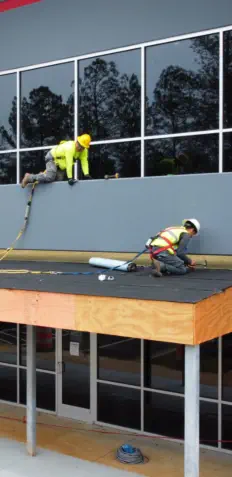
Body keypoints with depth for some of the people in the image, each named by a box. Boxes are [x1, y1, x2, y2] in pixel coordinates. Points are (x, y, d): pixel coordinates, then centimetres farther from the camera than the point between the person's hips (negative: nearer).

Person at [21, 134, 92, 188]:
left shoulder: (84, 151, -10)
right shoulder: (70, 148, -34)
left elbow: (84, 162, -15)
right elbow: (69, 164, -38)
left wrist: (86, 174, -29)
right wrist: (70, 178, -40)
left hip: (61, 163, 8)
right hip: (52, 158, -8)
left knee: (58, 180, -6)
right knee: (50, 177, -27)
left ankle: (43, 175, 20)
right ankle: (29, 177, -8)